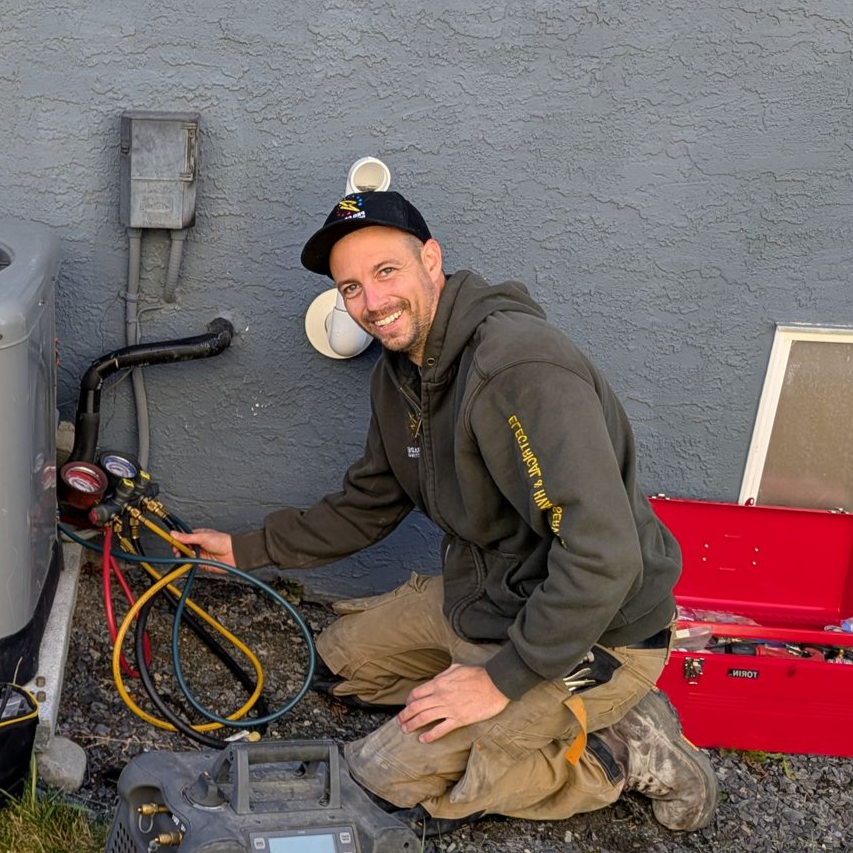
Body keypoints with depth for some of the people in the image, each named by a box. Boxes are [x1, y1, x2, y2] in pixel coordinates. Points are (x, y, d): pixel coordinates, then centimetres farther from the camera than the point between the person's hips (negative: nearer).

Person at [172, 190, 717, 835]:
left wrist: (503, 678, -24)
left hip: (590, 636, -9)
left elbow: (603, 554, -33)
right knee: (344, 655, 19)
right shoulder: (401, 369, 3)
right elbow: (368, 508, 18)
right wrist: (248, 549, 15)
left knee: (385, 774, -6)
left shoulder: (519, 365, -28)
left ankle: (627, 756, 2)